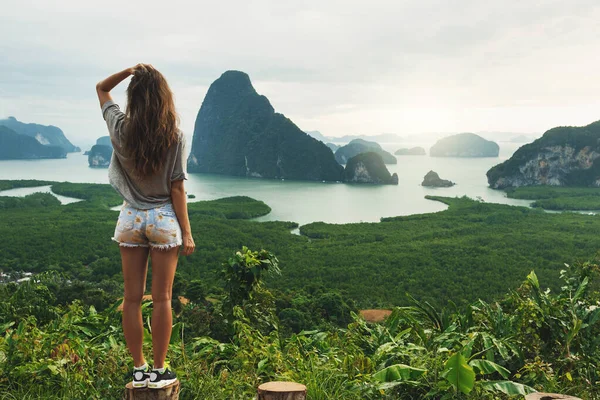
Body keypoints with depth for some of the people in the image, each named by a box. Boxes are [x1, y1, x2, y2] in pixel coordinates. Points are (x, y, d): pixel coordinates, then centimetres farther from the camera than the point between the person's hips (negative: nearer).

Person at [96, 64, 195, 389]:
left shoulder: (121, 129, -4)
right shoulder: (174, 135, -10)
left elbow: (101, 88, 15)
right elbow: (176, 188, -9)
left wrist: (130, 71, 1)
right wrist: (186, 232, -3)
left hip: (131, 218, 2)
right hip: (164, 219, -2)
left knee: (132, 298, 10)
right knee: (161, 299, 6)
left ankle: (139, 370, 17)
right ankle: (159, 370, 13)